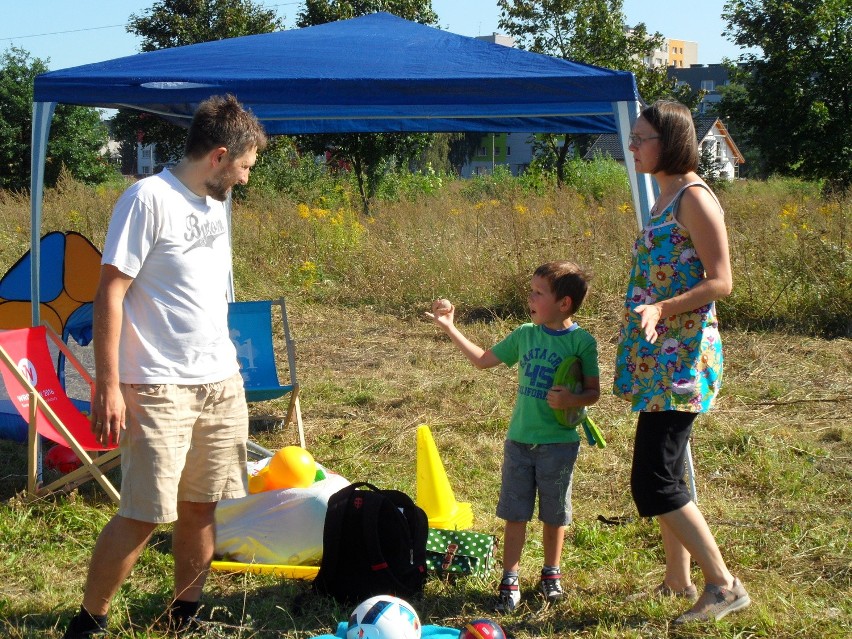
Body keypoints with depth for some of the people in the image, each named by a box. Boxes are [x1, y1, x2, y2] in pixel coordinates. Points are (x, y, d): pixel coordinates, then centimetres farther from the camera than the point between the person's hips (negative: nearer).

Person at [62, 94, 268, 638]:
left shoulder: (216, 203, 13)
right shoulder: (149, 199, -12)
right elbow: (110, 293, -14)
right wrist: (108, 385, -18)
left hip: (222, 384, 7)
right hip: (161, 388, -7)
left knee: (201, 505, 9)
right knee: (144, 515, -8)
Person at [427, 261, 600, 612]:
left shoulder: (581, 342, -10)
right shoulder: (525, 334, 3)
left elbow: (593, 391, -5)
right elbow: (482, 359, 13)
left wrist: (571, 400, -26)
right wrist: (450, 328, 9)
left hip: (558, 443, -3)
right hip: (519, 440, 3)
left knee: (554, 514, 11)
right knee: (515, 513, 5)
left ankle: (551, 573, 30)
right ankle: (509, 579, 13)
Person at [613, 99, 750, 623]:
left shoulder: (694, 198, -13)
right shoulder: (666, 198, 15)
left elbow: (720, 282, -19)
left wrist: (661, 310, -29)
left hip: (681, 357, -10)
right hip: (658, 357, 10)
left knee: (654, 482, -11)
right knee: (662, 475, 13)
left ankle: (725, 585, -4)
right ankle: (679, 581, 22)